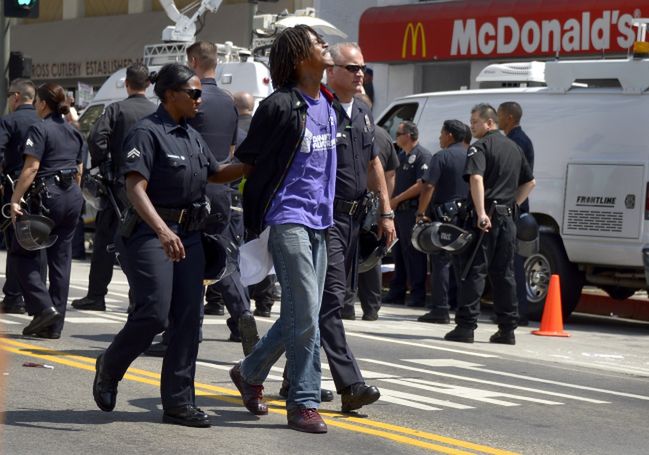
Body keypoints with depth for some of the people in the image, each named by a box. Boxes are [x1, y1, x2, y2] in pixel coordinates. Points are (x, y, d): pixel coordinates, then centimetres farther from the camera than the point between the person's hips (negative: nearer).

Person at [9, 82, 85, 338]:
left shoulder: (40, 129, -8)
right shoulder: (74, 132, 15)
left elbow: (31, 168, -15)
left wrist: (15, 200, -16)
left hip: (47, 196, -7)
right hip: (73, 197, 7)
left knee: (23, 252, 5)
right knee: (61, 258, 8)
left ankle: (43, 307, -10)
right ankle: (54, 325, 9)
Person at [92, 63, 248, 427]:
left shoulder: (192, 136, 16)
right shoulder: (147, 133, -10)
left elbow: (216, 175, 31)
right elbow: (136, 188, -21)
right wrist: (162, 231, -34)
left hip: (189, 234, 8)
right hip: (150, 233, -8)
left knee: (189, 318, 2)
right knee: (155, 313, -13)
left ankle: (178, 401, 6)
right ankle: (109, 368, 14)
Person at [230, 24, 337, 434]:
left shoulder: (328, 104, 12)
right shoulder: (281, 106, -13)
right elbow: (247, 159, -6)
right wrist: (254, 220, -2)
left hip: (319, 221, 8)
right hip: (288, 219, -8)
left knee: (299, 315, 13)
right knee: (305, 313, -10)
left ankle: (250, 373, 31)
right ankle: (304, 404, -3)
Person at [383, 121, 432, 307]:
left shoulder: (422, 156, -10)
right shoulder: (401, 156, 19)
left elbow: (422, 185, -18)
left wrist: (398, 199, -15)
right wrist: (390, 200, 10)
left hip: (413, 211, -9)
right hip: (399, 211, 9)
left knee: (414, 255, -6)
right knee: (398, 253, 12)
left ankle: (418, 296, -2)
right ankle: (396, 294, 19)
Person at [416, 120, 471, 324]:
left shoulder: (441, 157, -8)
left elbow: (429, 186, -14)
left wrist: (421, 212, -8)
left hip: (445, 214, -6)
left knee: (441, 261, -4)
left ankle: (440, 309, -7)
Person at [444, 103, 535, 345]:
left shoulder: (480, 147, -7)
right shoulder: (513, 147, 18)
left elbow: (476, 178, -23)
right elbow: (530, 182, 26)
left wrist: (481, 213, -27)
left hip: (486, 217, -7)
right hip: (507, 216, 7)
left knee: (474, 271, -5)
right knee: (504, 273, 10)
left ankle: (466, 326, -8)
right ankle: (507, 329, 11)